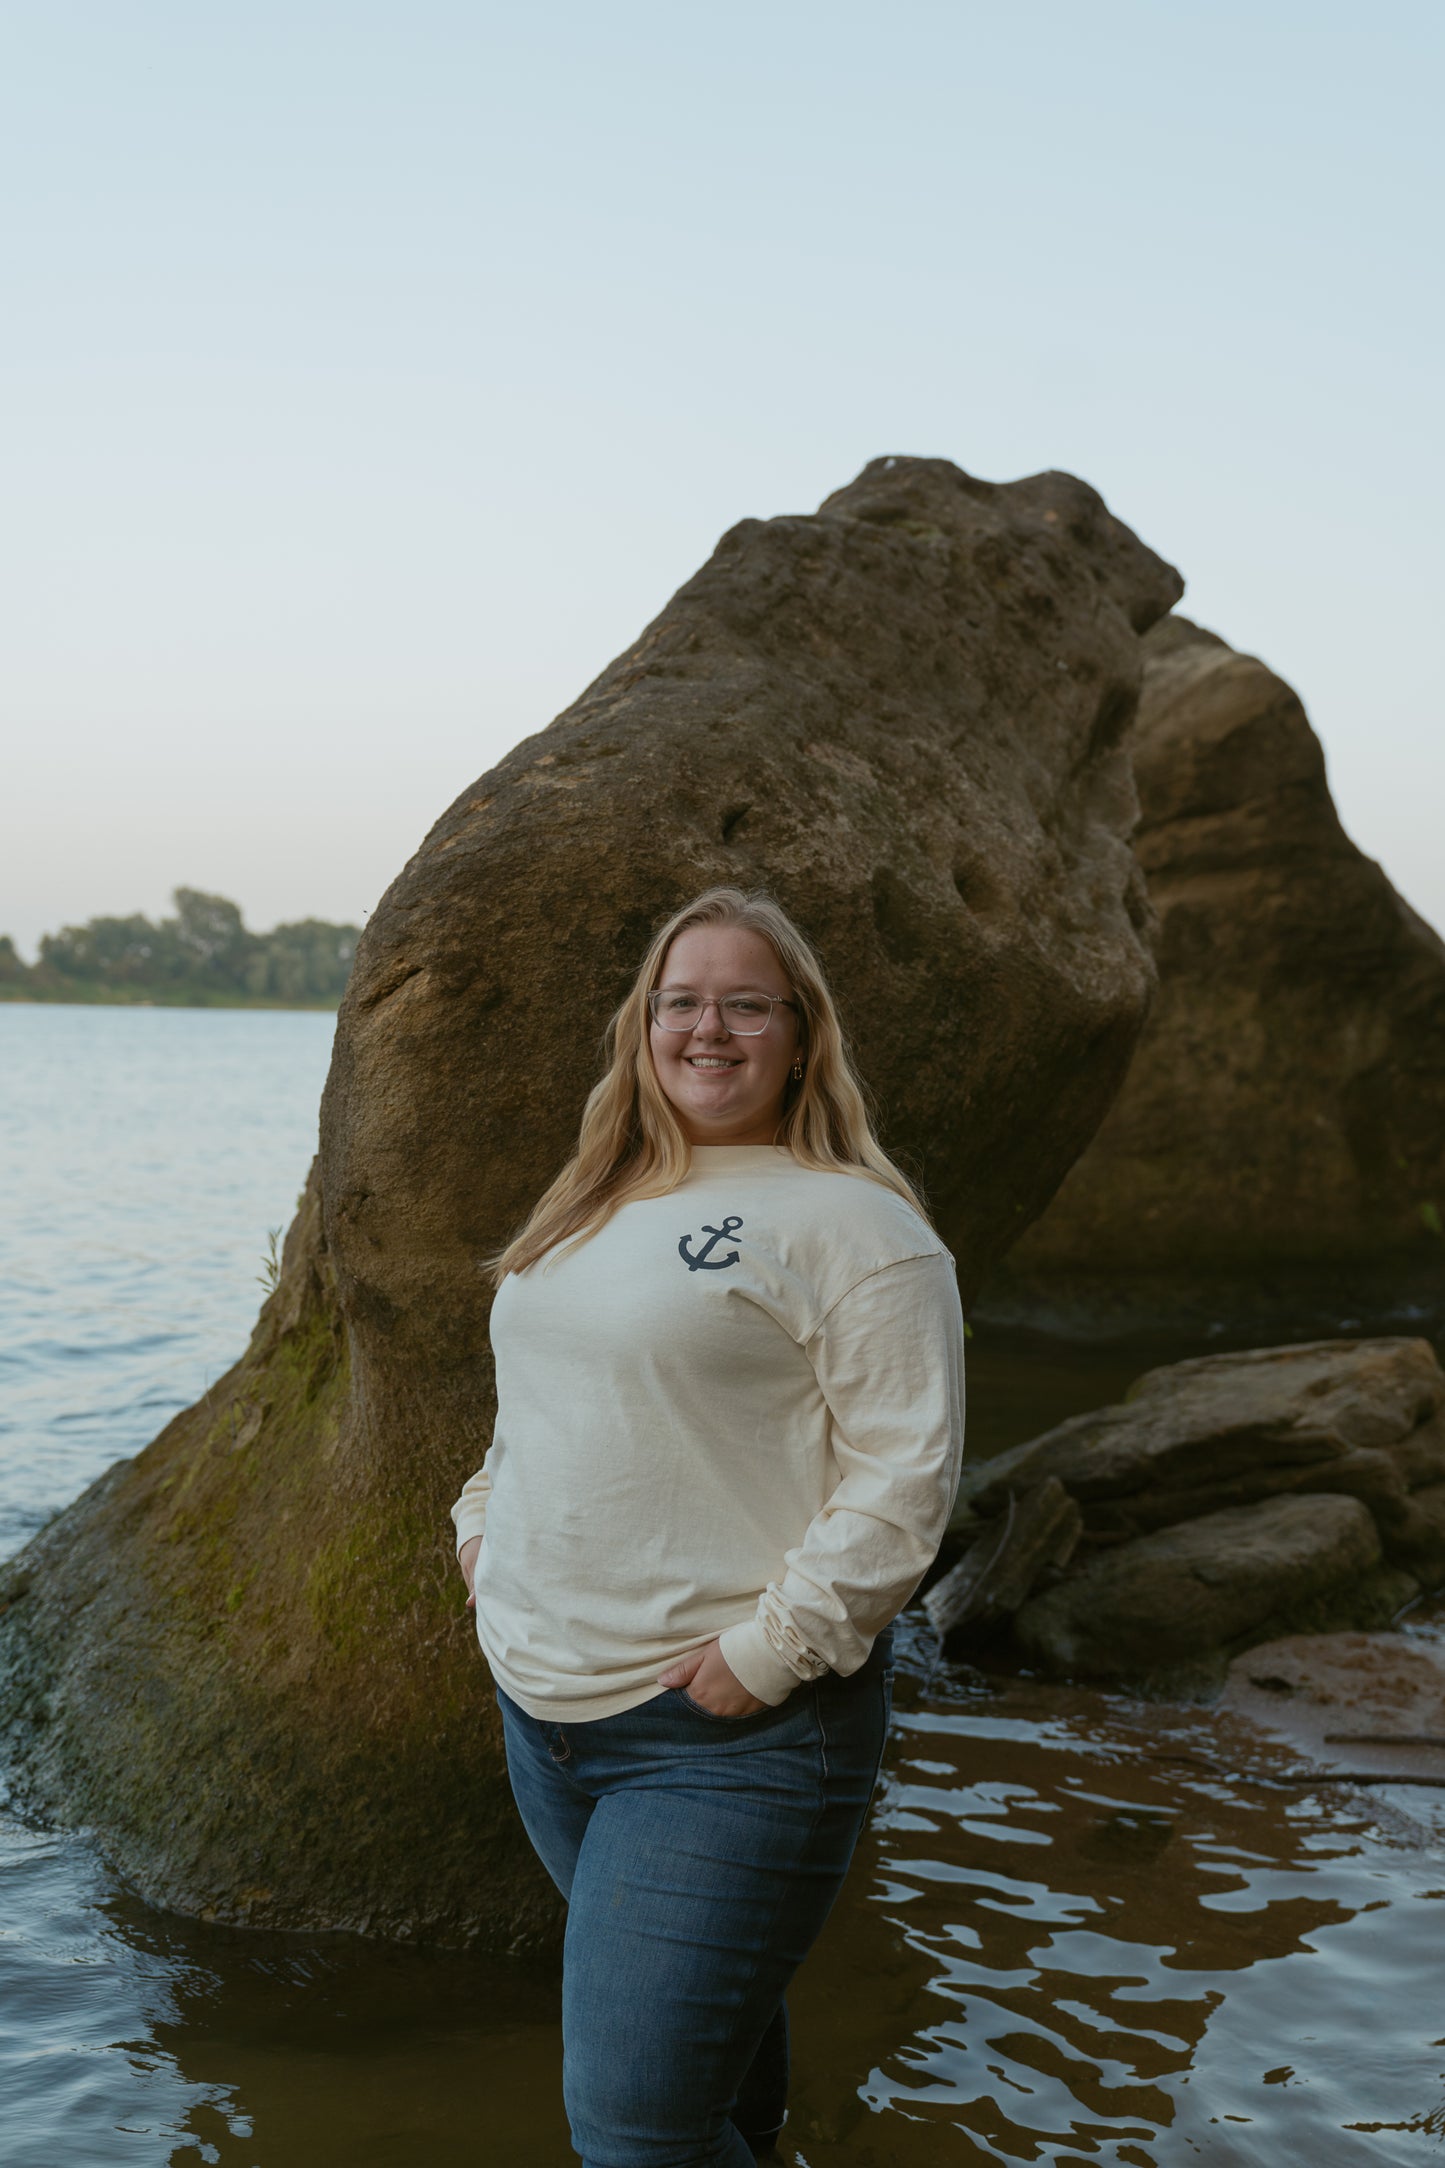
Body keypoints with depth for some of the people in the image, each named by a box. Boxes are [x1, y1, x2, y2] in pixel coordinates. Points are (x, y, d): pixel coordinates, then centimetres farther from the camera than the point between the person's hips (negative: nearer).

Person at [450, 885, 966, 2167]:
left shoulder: (855, 1224, -11)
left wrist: (772, 1649, -20)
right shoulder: (595, 1209, 13)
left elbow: (905, 1475, -16)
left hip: (727, 1735, -7)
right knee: (711, 2017, 23)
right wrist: (484, 1527, 13)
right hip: (544, 1704, 7)